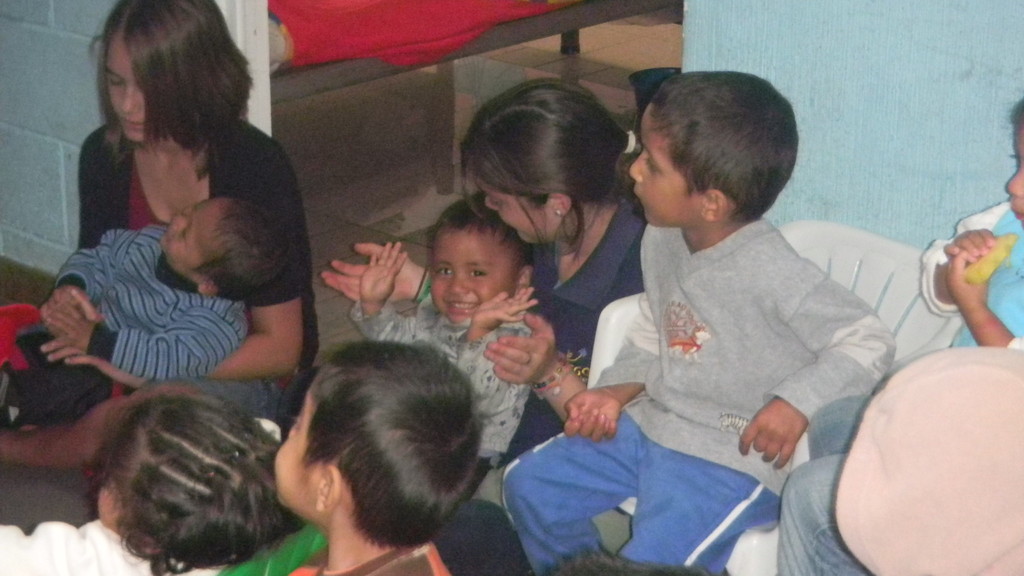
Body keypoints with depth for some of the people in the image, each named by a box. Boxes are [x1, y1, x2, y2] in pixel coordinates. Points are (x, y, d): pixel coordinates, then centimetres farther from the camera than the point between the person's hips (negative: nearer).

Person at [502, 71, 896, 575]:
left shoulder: (773, 274, -25)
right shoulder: (661, 241, 0)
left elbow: (870, 341, -20)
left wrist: (797, 403, -29)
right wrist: (615, 392, 0)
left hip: (731, 462, -8)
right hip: (647, 426, 8)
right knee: (529, 485, 8)